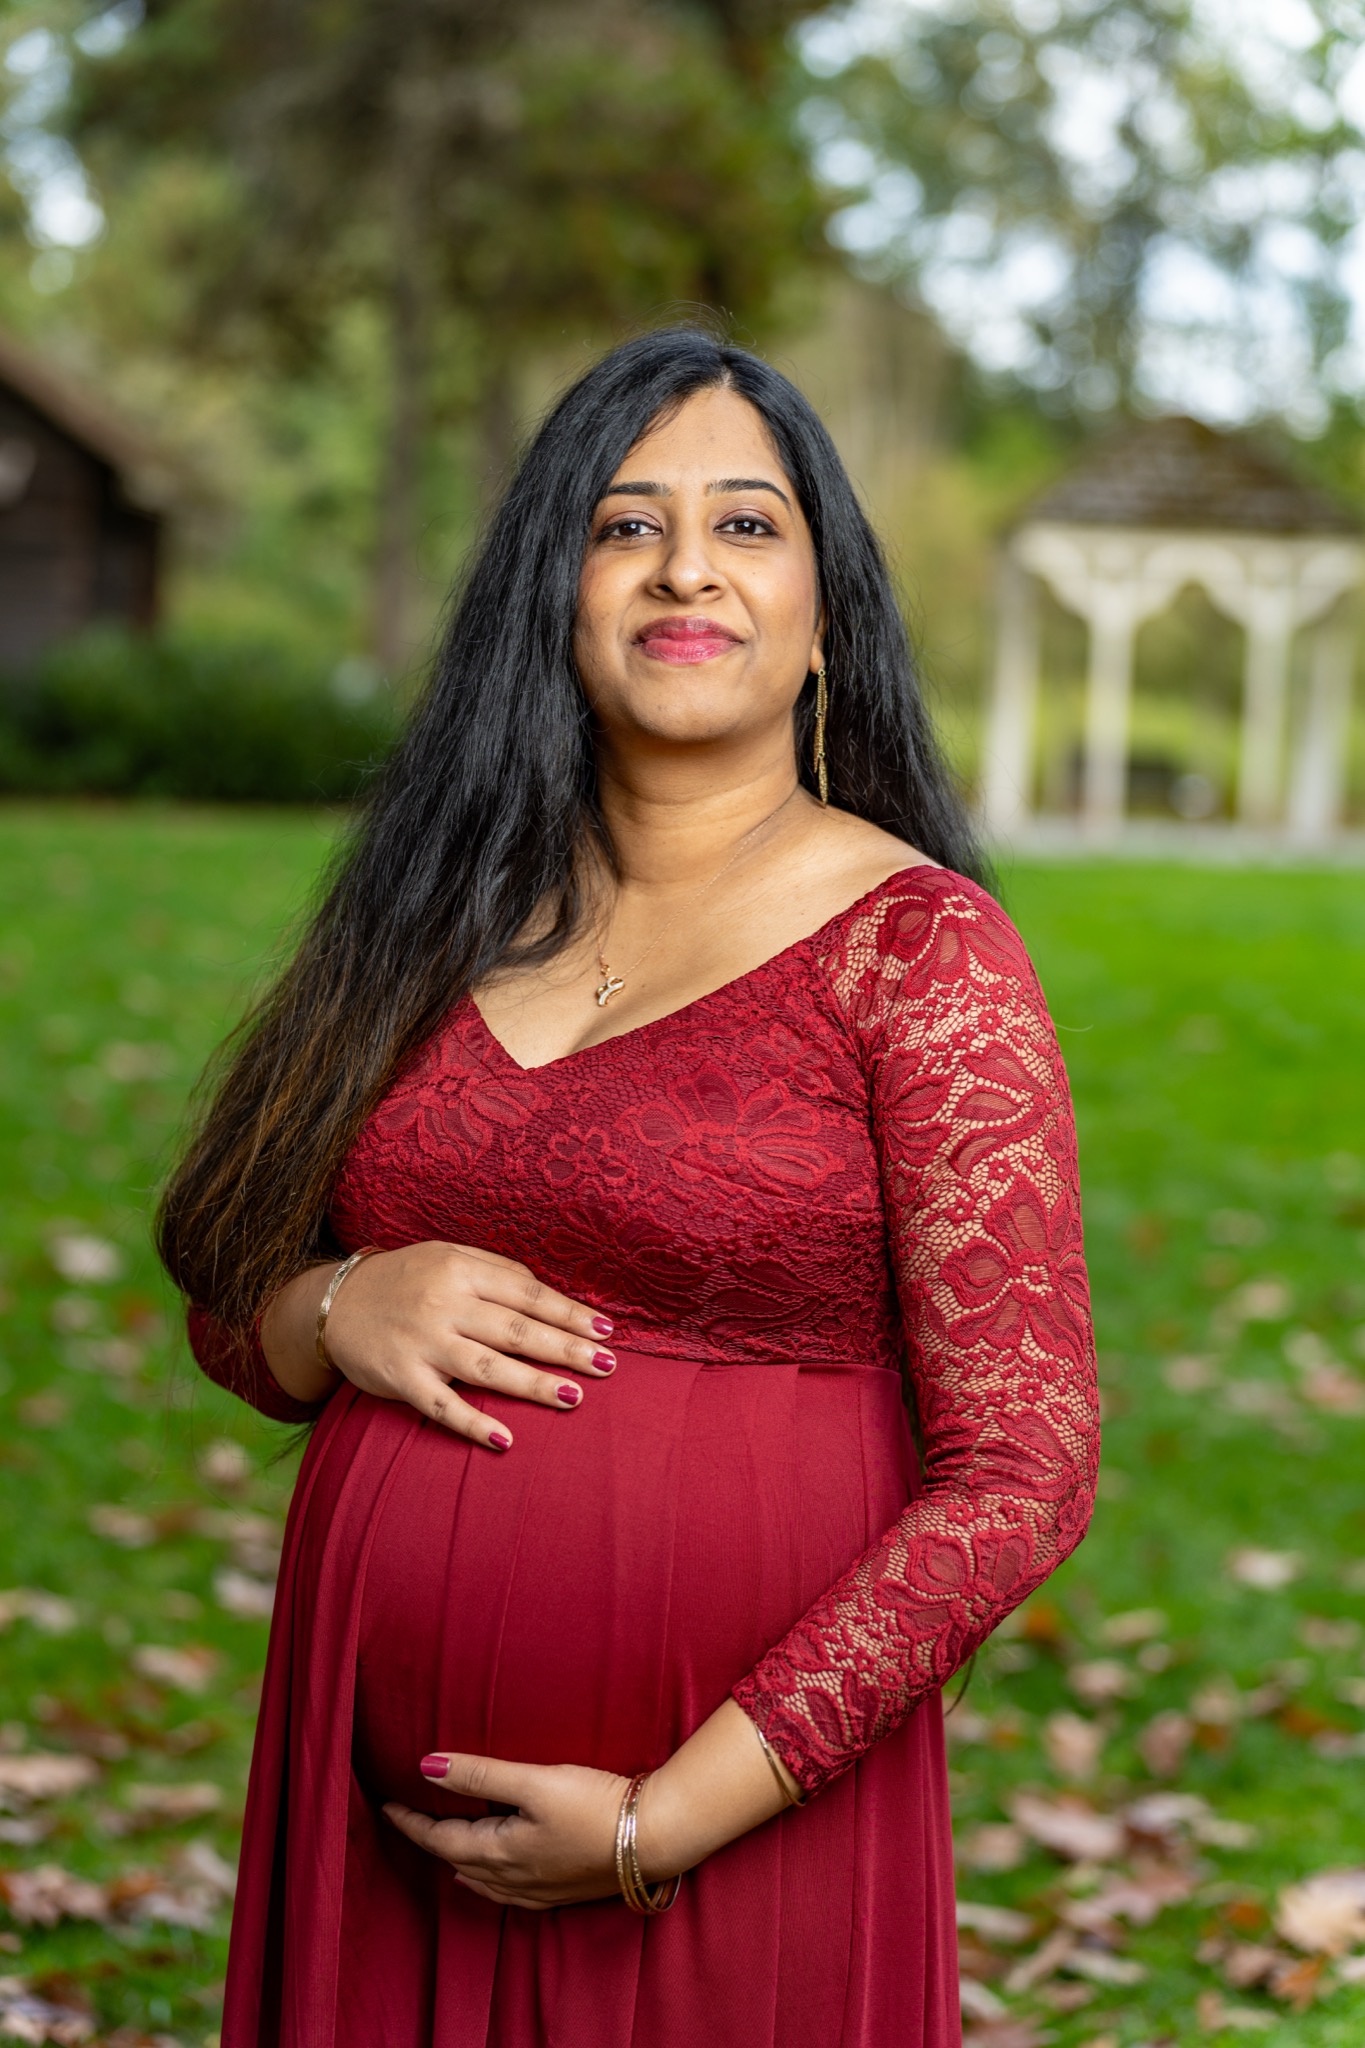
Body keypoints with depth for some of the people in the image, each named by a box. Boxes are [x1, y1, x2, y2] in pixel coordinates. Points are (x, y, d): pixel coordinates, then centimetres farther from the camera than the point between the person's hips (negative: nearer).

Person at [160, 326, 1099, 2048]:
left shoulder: (917, 950, -8)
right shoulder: (445, 919, 6)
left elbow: (1019, 1473, -13)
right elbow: (231, 1311, 15)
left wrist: (662, 1828, -16)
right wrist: (340, 1312, -9)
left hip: (732, 1815, -4)